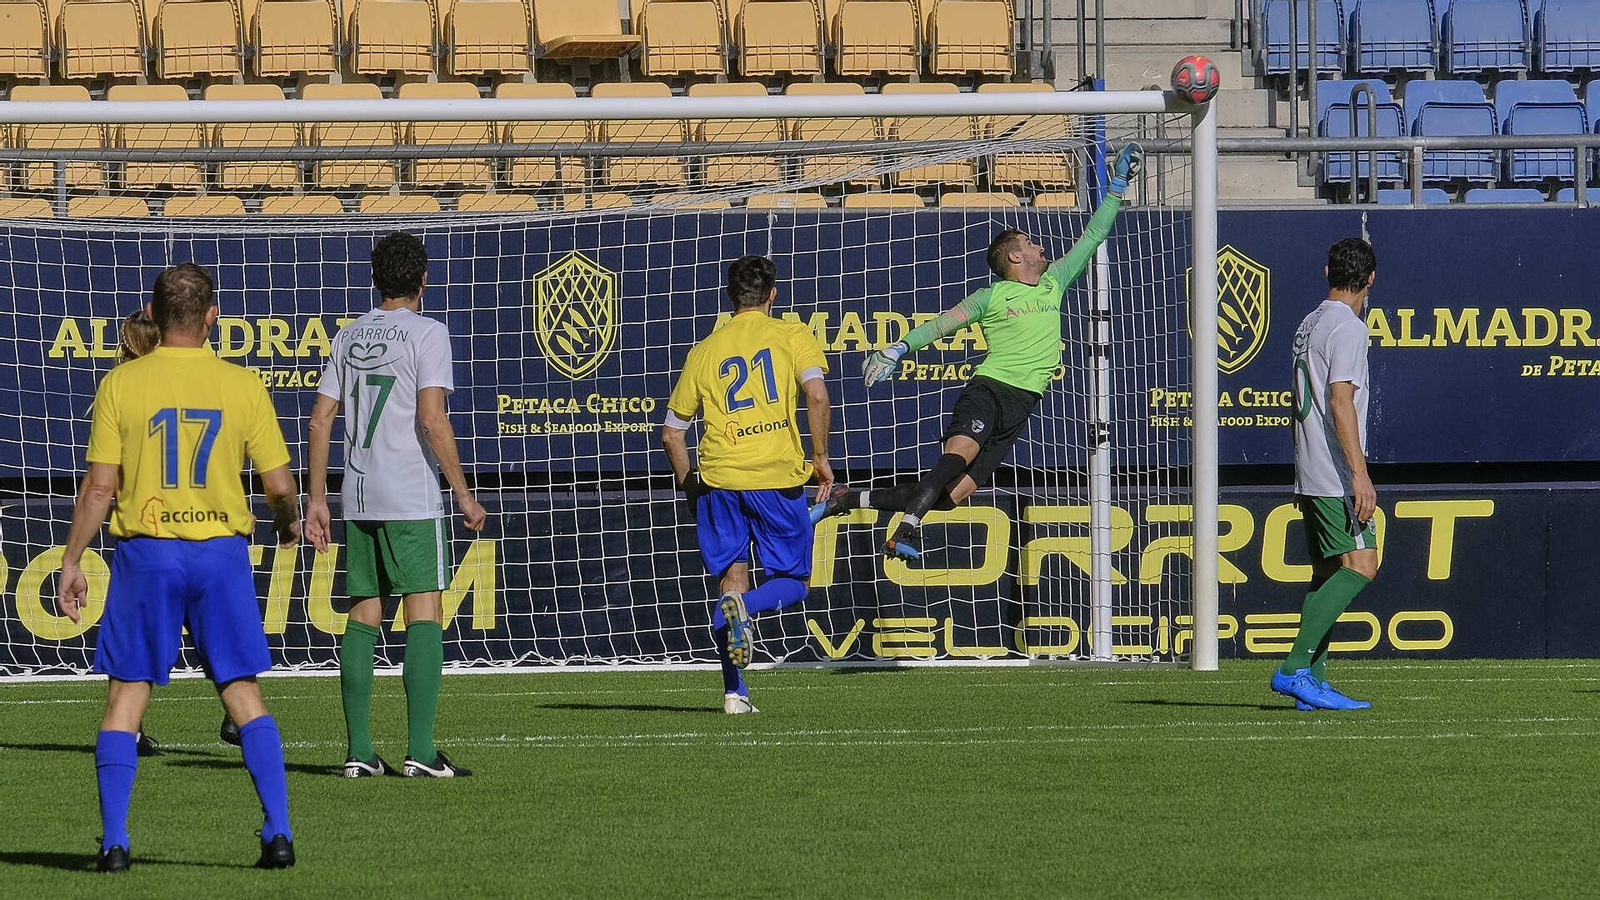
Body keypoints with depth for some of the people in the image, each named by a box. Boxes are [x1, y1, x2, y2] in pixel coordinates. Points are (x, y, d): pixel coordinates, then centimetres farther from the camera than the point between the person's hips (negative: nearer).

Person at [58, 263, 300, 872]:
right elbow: (280, 486, 3)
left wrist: (71, 560, 6)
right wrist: (289, 524, 25)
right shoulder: (242, 387, 0)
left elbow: (99, 487, -4)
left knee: (126, 696, 6)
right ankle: (277, 834, 1)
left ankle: (114, 841, 1)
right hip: (222, 551, 1)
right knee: (244, 697, 8)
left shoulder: (121, 384, -3)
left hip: (146, 552, -1)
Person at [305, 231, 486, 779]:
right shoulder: (426, 333, -6)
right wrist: (462, 492, -9)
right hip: (411, 497, -6)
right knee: (424, 613, -5)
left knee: (363, 616, 9)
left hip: (358, 498, 6)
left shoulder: (349, 336, 12)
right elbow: (431, 418, -15)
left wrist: (316, 499, 15)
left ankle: (359, 751, 7)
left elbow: (321, 420, 10)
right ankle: (420, 751, -12)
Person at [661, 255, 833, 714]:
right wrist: (820, 457, -1)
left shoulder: (705, 350, 13)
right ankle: (745, 608, -23)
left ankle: (735, 692, 0)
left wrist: (689, 487, 25)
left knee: (731, 582, 12)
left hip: (718, 479, 2)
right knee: (794, 583, 11)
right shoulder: (791, 335, 5)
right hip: (778, 477, -2)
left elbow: (671, 433, 14)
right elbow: (817, 394, -11)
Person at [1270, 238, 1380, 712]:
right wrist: (1360, 473, -22)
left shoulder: (1309, 325, 17)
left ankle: (1312, 679, 5)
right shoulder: (1347, 328, -11)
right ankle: (1295, 668, -20)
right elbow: (1341, 403, -19)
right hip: (1336, 475, -10)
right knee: (1360, 566, -13)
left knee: (1327, 573, 10)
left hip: (1310, 475, 10)